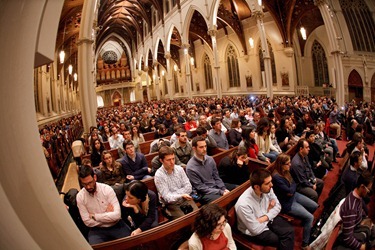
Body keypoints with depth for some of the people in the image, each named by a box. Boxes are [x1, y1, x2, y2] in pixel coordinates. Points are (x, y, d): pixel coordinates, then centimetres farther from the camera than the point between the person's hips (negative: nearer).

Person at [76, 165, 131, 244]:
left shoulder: (107, 189, -11)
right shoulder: (80, 197, -6)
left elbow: (117, 215, -18)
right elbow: (88, 222, -7)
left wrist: (94, 216, -14)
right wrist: (108, 215, -11)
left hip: (116, 226, 0)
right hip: (97, 230, 1)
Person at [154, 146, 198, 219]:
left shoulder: (179, 169, 1)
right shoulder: (159, 175, -12)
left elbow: (188, 187, -1)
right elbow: (167, 197, -15)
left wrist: (173, 194, -12)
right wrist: (181, 195, -32)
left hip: (185, 199, 3)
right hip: (171, 204, -3)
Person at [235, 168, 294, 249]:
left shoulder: (267, 189, -16)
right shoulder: (243, 204, -34)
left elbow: (277, 206, 0)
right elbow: (256, 229, -25)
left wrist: (265, 217, -17)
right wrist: (268, 209, -14)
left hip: (269, 219, 6)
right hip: (254, 232, -5)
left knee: (290, 231, -14)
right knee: (283, 241, -16)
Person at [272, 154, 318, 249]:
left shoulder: (286, 171, -4)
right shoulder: (276, 177, -33)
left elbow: (294, 185, 7)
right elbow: (289, 192, -24)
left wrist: (292, 188, -13)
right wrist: (293, 186, -6)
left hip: (294, 195, 9)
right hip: (286, 203, -9)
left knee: (314, 206, 14)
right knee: (310, 217, -12)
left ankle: (305, 223, 41)